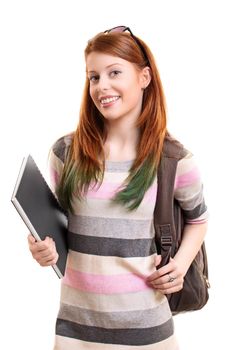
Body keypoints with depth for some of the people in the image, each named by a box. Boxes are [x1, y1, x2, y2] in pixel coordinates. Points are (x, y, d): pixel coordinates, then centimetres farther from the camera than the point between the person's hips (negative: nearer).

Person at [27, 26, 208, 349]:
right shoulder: (66, 151, -4)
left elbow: (198, 218, 11)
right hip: (77, 316, 1)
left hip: (144, 318, -1)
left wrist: (181, 263, -5)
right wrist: (45, 246, -11)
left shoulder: (172, 157, -7)